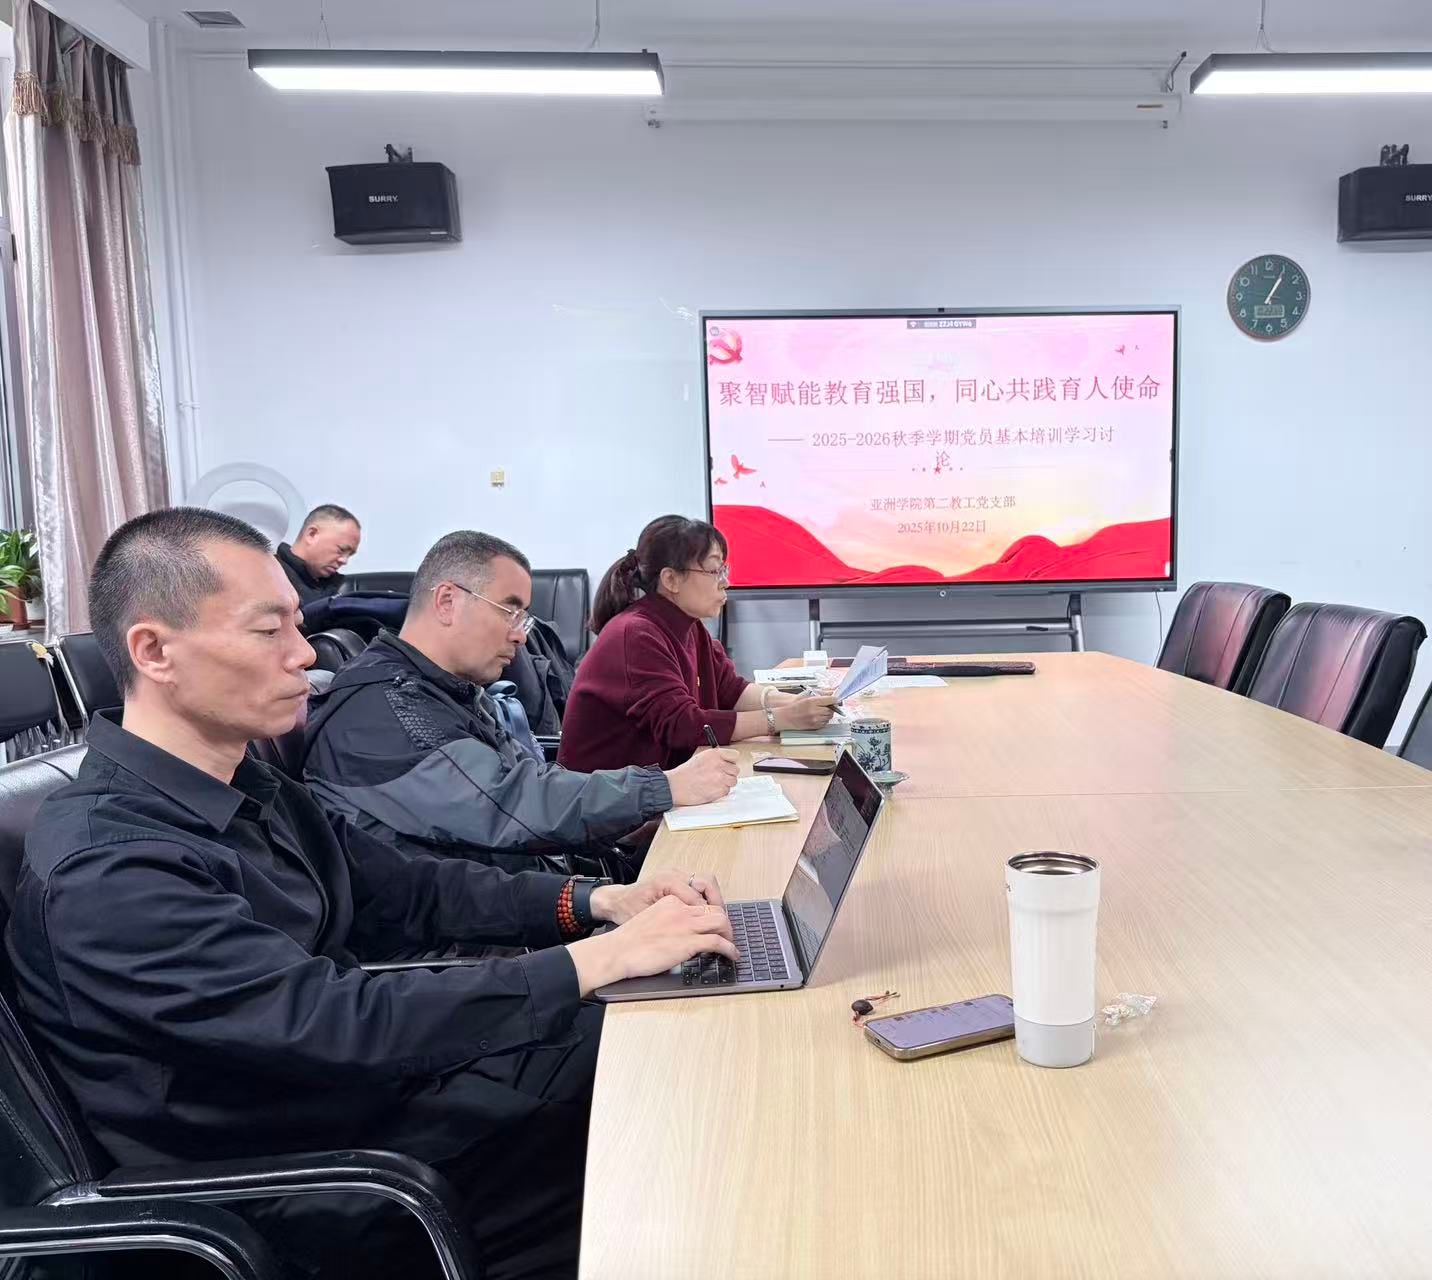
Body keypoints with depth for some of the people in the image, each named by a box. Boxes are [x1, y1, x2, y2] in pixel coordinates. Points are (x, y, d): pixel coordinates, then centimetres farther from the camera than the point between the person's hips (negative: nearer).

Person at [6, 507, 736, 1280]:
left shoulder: (245, 788, 3)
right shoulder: (107, 870, -26)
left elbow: (407, 888, 7)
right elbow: (339, 1026, -32)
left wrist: (596, 902, -7)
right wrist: (604, 957, -29)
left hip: (374, 1074, 8)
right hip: (307, 1189, -8)